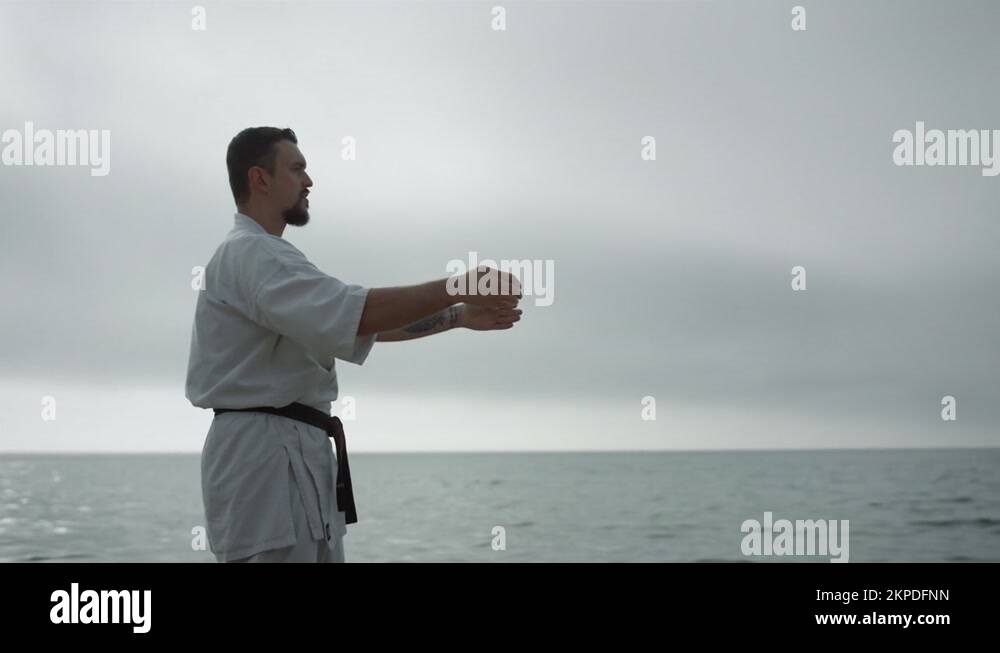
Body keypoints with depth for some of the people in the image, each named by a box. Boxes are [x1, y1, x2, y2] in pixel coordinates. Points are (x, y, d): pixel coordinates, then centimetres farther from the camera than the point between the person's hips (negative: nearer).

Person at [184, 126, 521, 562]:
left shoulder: (266, 257, 22)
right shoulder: (249, 253, -13)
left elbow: (366, 323, 20)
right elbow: (356, 311, -26)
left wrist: (460, 316, 12)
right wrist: (458, 288, -19)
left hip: (297, 450, 11)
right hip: (264, 450, -11)